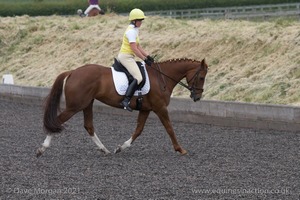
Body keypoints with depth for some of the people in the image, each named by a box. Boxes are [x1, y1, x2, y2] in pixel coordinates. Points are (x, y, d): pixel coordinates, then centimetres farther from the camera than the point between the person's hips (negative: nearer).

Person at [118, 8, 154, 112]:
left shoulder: (135, 30, 16)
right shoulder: (131, 31, -15)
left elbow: (138, 47, 19)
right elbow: (134, 49, -19)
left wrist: (148, 56, 11)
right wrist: (145, 59, -15)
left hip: (128, 57, 11)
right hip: (126, 56, -11)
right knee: (138, 77, -23)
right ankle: (126, 100, -33)